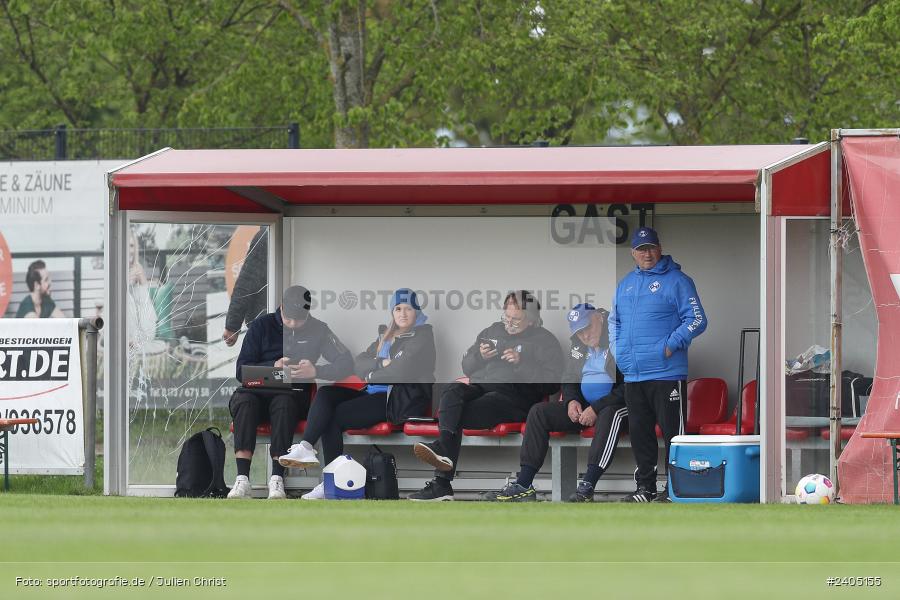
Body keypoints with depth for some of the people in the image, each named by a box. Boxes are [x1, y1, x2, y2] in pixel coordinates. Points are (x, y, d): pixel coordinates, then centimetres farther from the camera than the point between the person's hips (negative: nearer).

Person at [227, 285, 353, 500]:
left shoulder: (317, 330, 8)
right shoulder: (261, 326, 8)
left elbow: (346, 363, 1)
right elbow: (241, 370, 3)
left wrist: (315, 371, -18)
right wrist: (273, 367, -16)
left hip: (294, 395, -1)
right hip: (259, 391, 1)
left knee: (283, 403, -38)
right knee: (242, 399, -34)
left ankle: (277, 478, -44)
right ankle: (242, 479, -43)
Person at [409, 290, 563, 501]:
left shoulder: (544, 340, 9)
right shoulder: (493, 331, 26)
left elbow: (551, 382, -4)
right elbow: (467, 367, 25)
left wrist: (520, 363, -13)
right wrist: (479, 356, 3)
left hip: (514, 394, -5)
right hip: (479, 386, 5)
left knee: (457, 417, -30)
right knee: (452, 392, -32)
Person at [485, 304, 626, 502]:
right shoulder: (578, 346, 9)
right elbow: (568, 380, 21)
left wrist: (597, 409, -23)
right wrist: (571, 401, -2)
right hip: (584, 405, 8)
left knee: (610, 414, -41)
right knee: (539, 412, -4)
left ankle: (587, 486, -45)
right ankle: (523, 484, -11)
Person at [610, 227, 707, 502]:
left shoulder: (676, 281, -3)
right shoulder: (626, 284, 17)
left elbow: (696, 320, -8)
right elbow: (614, 321, 28)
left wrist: (671, 345, -15)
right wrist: (618, 350, 13)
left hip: (667, 373, -7)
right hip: (633, 375, 7)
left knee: (673, 431, -5)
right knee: (639, 432, 11)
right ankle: (645, 486, 19)